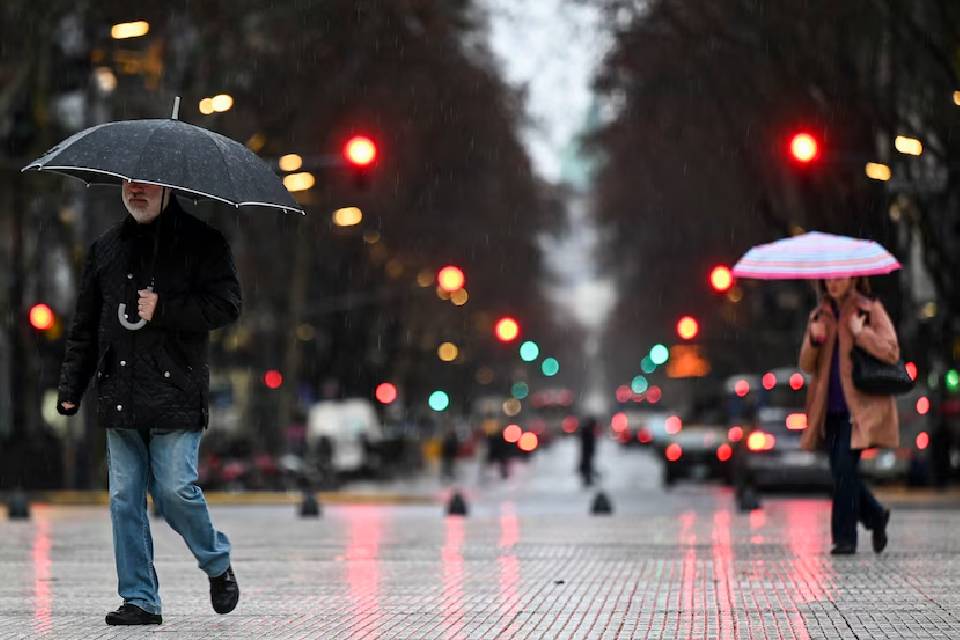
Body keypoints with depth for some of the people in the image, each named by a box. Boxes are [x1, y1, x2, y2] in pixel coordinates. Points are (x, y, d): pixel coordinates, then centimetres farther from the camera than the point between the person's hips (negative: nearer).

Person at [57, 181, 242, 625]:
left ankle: (218, 566, 16)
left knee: (175, 490, -10)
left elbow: (226, 305, -8)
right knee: (124, 500, 1)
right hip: (119, 397, 5)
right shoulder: (106, 248, 15)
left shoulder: (201, 242, 1)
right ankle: (139, 600, 8)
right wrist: (70, 387, 13)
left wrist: (163, 311, -14)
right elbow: (85, 326, 19)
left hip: (176, 394, -5)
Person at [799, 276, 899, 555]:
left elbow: (891, 352, -8)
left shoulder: (871, 311, 1)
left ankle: (844, 538, -8)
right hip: (831, 407, 5)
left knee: (845, 467, -14)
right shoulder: (819, 315, 15)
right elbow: (807, 365, 12)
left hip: (859, 405, -5)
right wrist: (813, 340, -7)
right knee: (839, 470, 5)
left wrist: (860, 332, -15)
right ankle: (876, 516, 29)